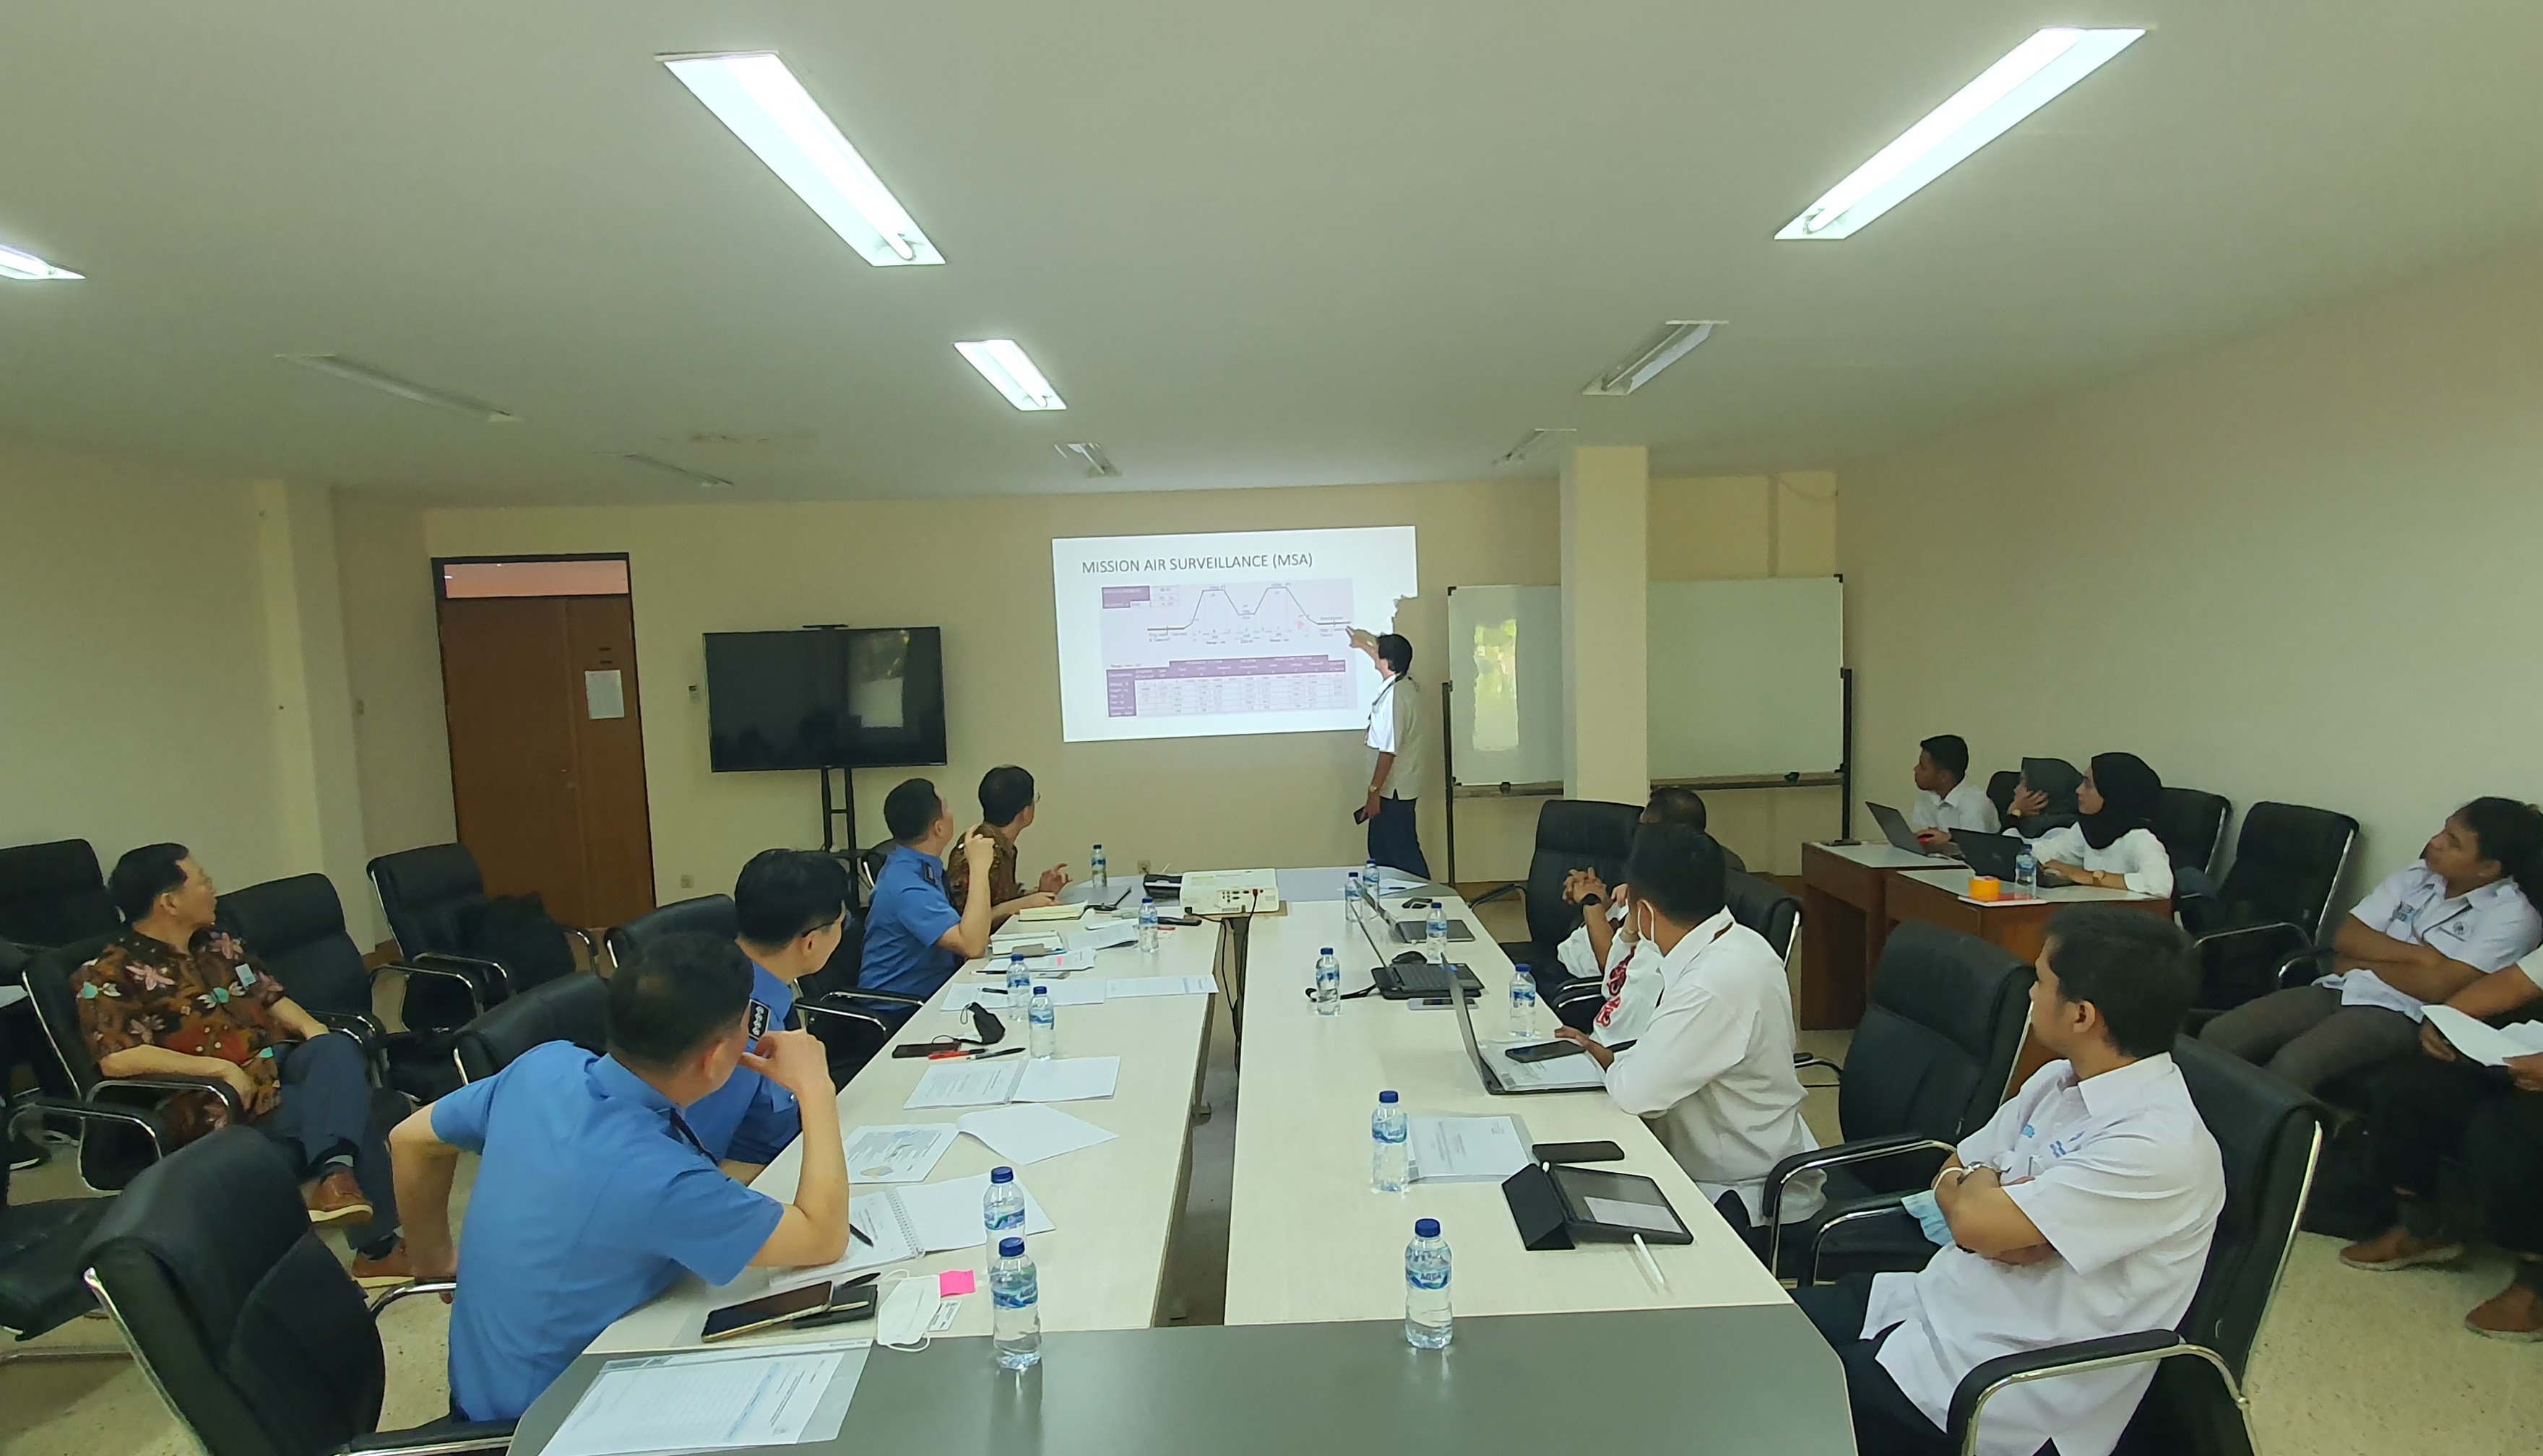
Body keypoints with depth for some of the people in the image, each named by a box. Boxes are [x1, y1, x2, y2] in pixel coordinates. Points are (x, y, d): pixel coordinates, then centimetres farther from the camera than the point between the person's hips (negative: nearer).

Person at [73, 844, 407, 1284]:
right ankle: (377, 1248, -26)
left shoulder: (215, 941, 16)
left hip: (278, 1064, 6)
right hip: (216, 1100, -6)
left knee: (338, 1051, -29)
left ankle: (334, 1175, -43)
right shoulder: (112, 975, -7)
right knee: (344, 1109, -26)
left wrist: (310, 1027, 0)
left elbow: (269, 995, 21)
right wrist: (219, 1068, -23)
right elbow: (117, 1059, -20)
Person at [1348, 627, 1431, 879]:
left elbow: (1389, 751, -25)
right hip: (1401, 785, 10)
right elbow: (1389, 662, 31)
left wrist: (1374, 792, -21)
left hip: (1393, 789, -10)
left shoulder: (1393, 696, -23)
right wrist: (1364, 646, 42)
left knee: (1403, 854, -3)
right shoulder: (1409, 685, 5)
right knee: (1381, 851, 17)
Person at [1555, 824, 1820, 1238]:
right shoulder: (1736, 944, 1)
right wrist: (1607, 1054, 6)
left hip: (1749, 1200, -9)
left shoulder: (1716, 984, -29)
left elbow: (1636, 1093, -28)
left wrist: (1612, 1061, -8)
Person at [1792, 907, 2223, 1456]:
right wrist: (1991, 1213, -11)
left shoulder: (2160, 1144, -24)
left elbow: (1971, 1219, -28)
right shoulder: (2061, 1079, 4)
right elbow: (1950, 1179, 11)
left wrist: (1979, 1191, -5)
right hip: (1938, 1304, 8)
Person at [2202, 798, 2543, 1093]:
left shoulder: (2512, 917, -2)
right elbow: (2345, 938, 6)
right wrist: (2418, 954, -7)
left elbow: (2437, 986, -12)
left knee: (2291, 1066, -35)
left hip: (2400, 1015, -6)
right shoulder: (2413, 878, 14)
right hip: (2339, 990, 6)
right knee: (2217, 1036, -19)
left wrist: (2362, 963, 1)